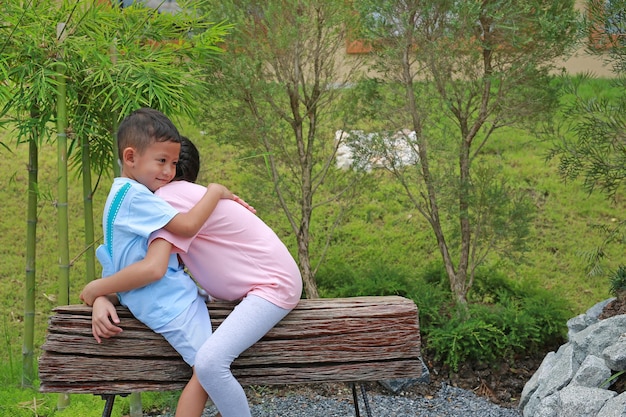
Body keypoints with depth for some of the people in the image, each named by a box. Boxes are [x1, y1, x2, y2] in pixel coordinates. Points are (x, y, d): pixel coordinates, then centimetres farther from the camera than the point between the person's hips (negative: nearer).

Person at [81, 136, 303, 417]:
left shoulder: (170, 197, -15)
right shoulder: (184, 195, 12)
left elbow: (152, 268, -28)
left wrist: (96, 288, -11)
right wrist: (102, 299, -5)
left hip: (275, 284, -10)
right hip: (249, 286, 10)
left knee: (209, 362, -25)